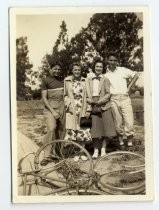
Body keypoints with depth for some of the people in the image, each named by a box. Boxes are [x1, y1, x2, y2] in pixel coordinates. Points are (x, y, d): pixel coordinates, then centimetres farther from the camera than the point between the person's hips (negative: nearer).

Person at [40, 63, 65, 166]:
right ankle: (47, 155, -15)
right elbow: (44, 98, -4)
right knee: (51, 129, -20)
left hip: (62, 108, 5)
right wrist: (53, 111, -13)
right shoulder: (46, 81, 1)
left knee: (61, 131, 2)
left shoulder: (63, 80, 14)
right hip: (50, 107, -4)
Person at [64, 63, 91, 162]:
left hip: (82, 110, 1)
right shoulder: (67, 81, 3)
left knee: (83, 131, 3)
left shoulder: (84, 81, 5)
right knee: (73, 131, 1)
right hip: (72, 110, -1)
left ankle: (82, 153, 16)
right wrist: (68, 104, -7)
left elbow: (87, 96, 5)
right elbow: (65, 95, 9)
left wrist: (88, 110, 0)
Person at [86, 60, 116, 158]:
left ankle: (103, 149, 8)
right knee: (95, 129, -2)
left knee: (105, 127, -2)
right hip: (93, 106, 1)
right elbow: (87, 92, 7)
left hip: (104, 106, -1)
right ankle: (96, 150, 4)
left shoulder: (105, 80, 8)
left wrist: (100, 101, -13)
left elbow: (108, 94, 0)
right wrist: (90, 100, -12)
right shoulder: (89, 79, 14)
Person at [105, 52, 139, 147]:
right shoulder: (105, 74, 8)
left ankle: (130, 143, 0)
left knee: (129, 122, -8)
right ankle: (121, 142, 11)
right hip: (113, 99, 1)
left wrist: (129, 88, 4)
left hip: (124, 98, -1)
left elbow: (136, 75, 11)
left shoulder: (123, 70, 6)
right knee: (118, 123, 3)